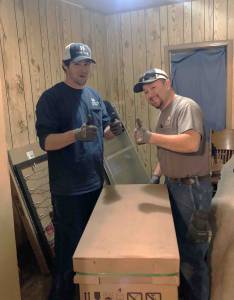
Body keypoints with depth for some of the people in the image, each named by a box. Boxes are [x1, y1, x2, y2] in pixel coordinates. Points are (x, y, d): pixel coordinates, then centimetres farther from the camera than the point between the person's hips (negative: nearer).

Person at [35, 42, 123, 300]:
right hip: (68, 188, -6)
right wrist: (77, 134, -34)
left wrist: (112, 130, -8)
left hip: (95, 182, 7)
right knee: (69, 243, 4)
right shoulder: (51, 98, -11)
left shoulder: (94, 95, 9)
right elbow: (45, 141, -18)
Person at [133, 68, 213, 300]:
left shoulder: (186, 106, -13)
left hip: (192, 188, -9)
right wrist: (156, 175, 12)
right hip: (173, 186, 9)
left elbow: (191, 143, -30)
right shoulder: (164, 114, 15)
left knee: (191, 254, -1)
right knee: (177, 245, 19)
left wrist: (151, 137, -31)